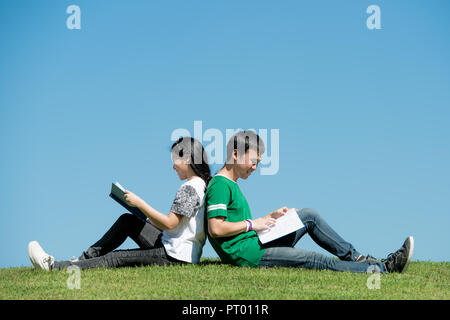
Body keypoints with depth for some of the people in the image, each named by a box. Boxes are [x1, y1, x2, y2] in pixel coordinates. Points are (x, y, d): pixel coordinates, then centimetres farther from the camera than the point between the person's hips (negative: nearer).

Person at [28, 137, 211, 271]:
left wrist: (140, 203, -14)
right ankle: (85, 259, 15)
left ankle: (53, 266, -9)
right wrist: (146, 213, 15)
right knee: (127, 220, 14)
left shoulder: (189, 188, -17)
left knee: (115, 259, -10)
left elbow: (169, 224, -21)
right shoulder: (201, 185, 15)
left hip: (176, 256, -10)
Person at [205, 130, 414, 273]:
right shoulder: (219, 185, -12)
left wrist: (270, 217, 12)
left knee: (309, 216, 9)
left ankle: (355, 258, 7)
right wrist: (252, 224, -14)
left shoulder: (231, 185, 21)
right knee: (319, 262, -12)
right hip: (245, 255, -10)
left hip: (255, 244, 10)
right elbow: (216, 228, -22)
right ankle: (384, 268, -10)